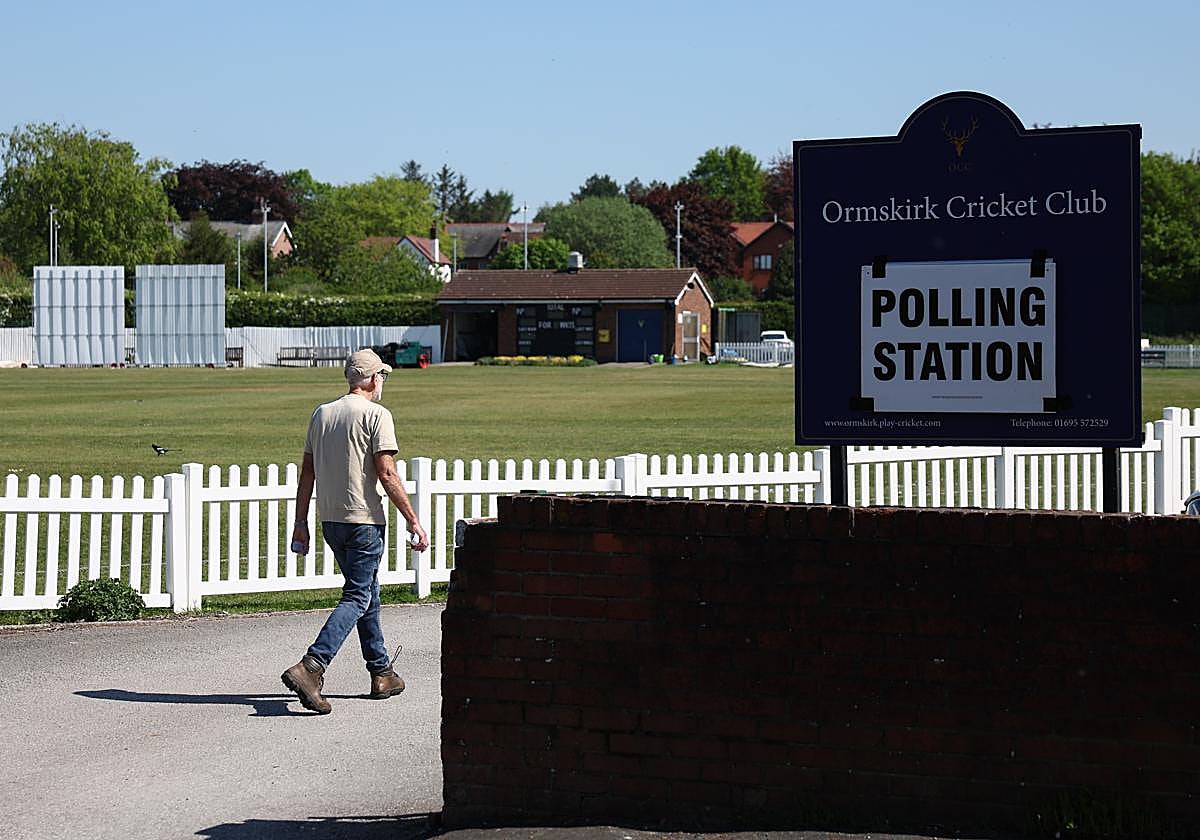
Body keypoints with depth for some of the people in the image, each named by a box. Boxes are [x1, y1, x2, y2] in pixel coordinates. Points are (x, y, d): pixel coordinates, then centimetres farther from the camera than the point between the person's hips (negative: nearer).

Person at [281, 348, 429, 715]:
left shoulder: (321, 413, 11)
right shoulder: (376, 415, -9)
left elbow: (306, 472, 11)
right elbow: (387, 474, -14)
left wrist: (301, 523, 14)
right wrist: (413, 522, -11)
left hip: (330, 520, 7)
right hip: (365, 519, -7)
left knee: (367, 592, 19)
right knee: (357, 598, -7)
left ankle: (382, 674, 24)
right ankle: (310, 667, -22)